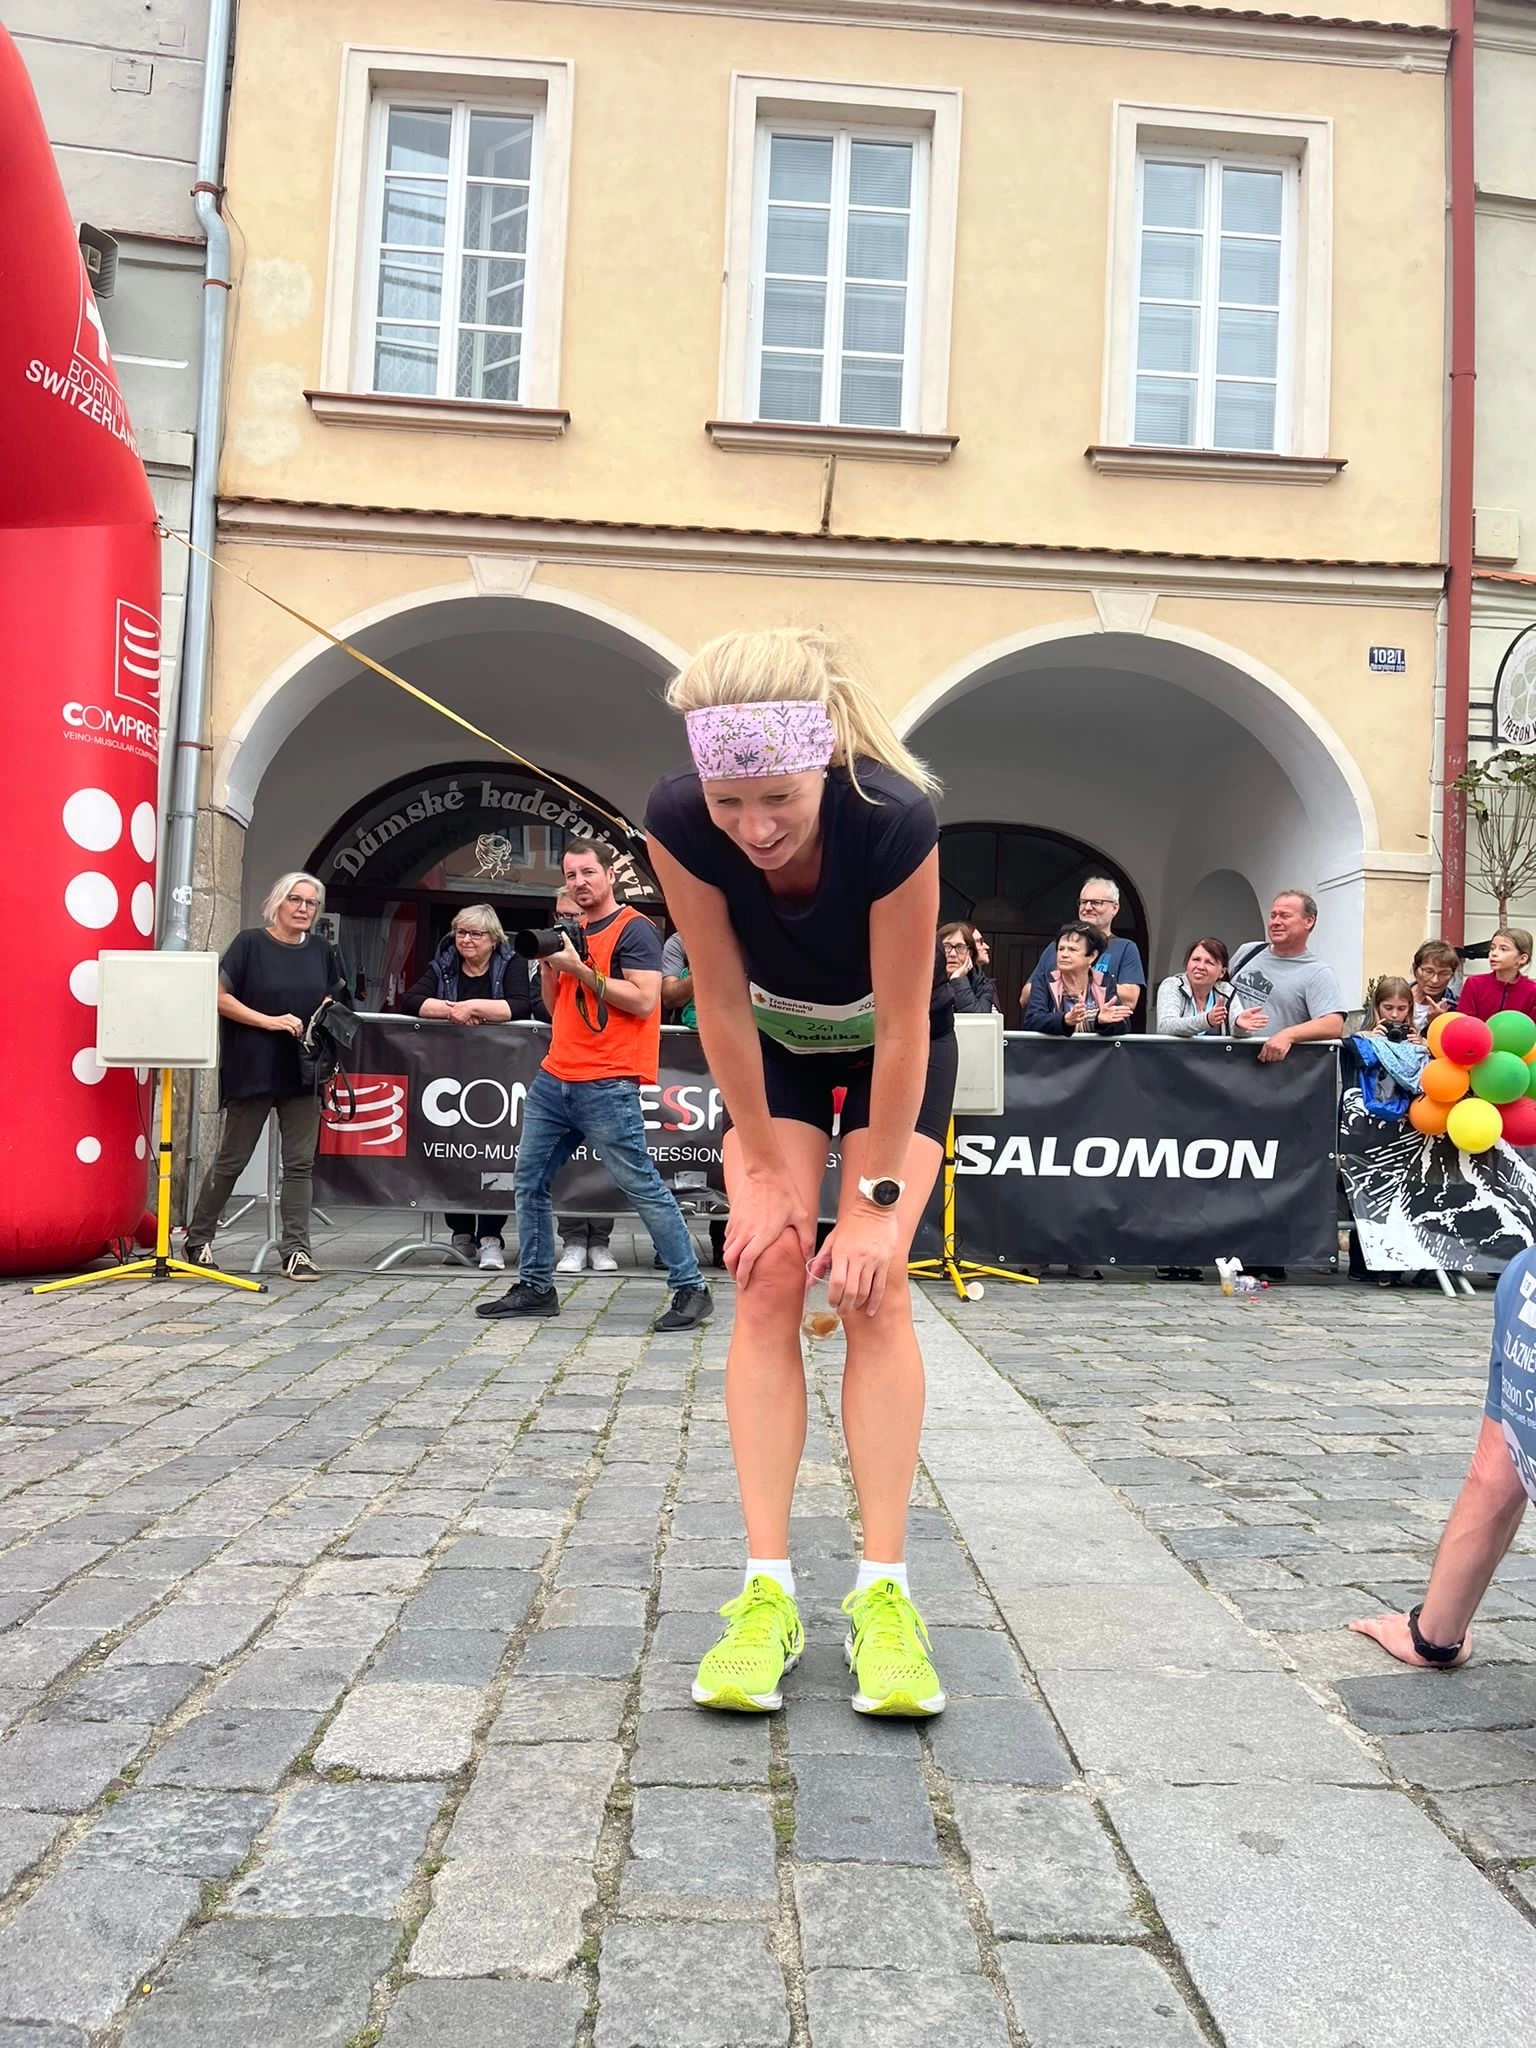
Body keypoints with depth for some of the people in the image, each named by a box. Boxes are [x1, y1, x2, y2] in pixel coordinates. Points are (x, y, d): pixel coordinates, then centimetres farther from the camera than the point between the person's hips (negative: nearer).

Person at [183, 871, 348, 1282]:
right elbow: (221, 997, -8)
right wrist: (270, 1021, -16)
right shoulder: (250, 943, -3)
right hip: (252, 1070, -4)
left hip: (302, 1072, 4)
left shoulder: (323, 951, 9)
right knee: (232, 1160, 6)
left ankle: (296, 1249, 6)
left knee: (300, 1163, 1)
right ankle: (197, 1240, 23)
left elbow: (336, 1002, 20)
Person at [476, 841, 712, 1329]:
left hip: (607, 1087, -8)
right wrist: (548, 964, 4)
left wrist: (579, 968, -15)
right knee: (529, 1182, 11)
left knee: (643, 1187, -7)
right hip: (554, 1080, 8)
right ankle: (536, 1288, 22)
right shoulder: (570, 932, 18)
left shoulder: (633, 929, -6)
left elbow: (643, 1000, -16)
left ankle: (691, 1290, 2)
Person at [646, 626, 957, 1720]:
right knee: (769, 1281, -9)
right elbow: (721, 1003, -20)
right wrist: (767, 1169, -14)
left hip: (896, 1043, -2)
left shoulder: (895, 819, -38)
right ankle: (767, 1588, -4)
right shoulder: (679, 822, -31)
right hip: (773, 1044, 2)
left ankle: (884, 1590, -5)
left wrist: (879, 1197, -22)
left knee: (873, 1286, -12)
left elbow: (903, 1027, -28)